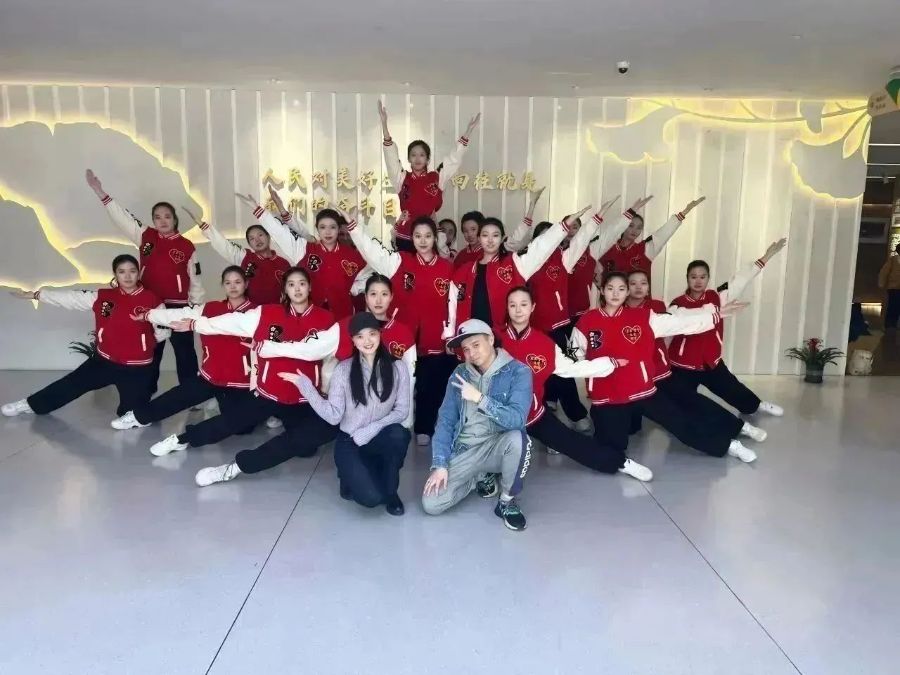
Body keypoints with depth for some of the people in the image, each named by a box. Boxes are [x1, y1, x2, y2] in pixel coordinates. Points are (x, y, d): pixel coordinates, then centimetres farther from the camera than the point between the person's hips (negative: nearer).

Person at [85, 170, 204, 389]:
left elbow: (195, 280, 1)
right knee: (150, 352, 14)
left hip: (178, 307, -2)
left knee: (185, 352, 5)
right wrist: (100, 191, -9)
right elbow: (121, 217, -1)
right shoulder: (145, 236, 3)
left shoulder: (187, 247, -3)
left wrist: (197, 307, 2)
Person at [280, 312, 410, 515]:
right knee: (371, 497, -25)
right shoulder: (343, 369, -7)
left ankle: (390, 490, -7)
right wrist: (306, 387, -21)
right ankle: (352, 477, 14)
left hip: (380, 440, 2)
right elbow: (333, 416, -12)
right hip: (349, 442, -1)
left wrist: (371, 430, -19)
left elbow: (402, 411, -6)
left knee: (399, 434, -35)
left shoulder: (397, 369, -4)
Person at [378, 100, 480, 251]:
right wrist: (384, 124, -20)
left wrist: (468, 131, -3)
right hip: (404, 236, -1)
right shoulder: (402, 178, 1)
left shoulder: (436, 178, 4)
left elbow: (454, 159, 3)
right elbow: (391, 156, -9)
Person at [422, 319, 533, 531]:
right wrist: (440, 465, -8)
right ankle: (481, 478, 16)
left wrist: (480, 398, -27)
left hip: (497, 448, -3)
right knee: (431, 504, -13)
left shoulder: (518, 372, -10)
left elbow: (517, 419, -23)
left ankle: (507, 501, -9)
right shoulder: (459, 374, 2)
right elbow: (445, 421, 2)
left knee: (517, 438, -38)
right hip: (463, 450, 3)